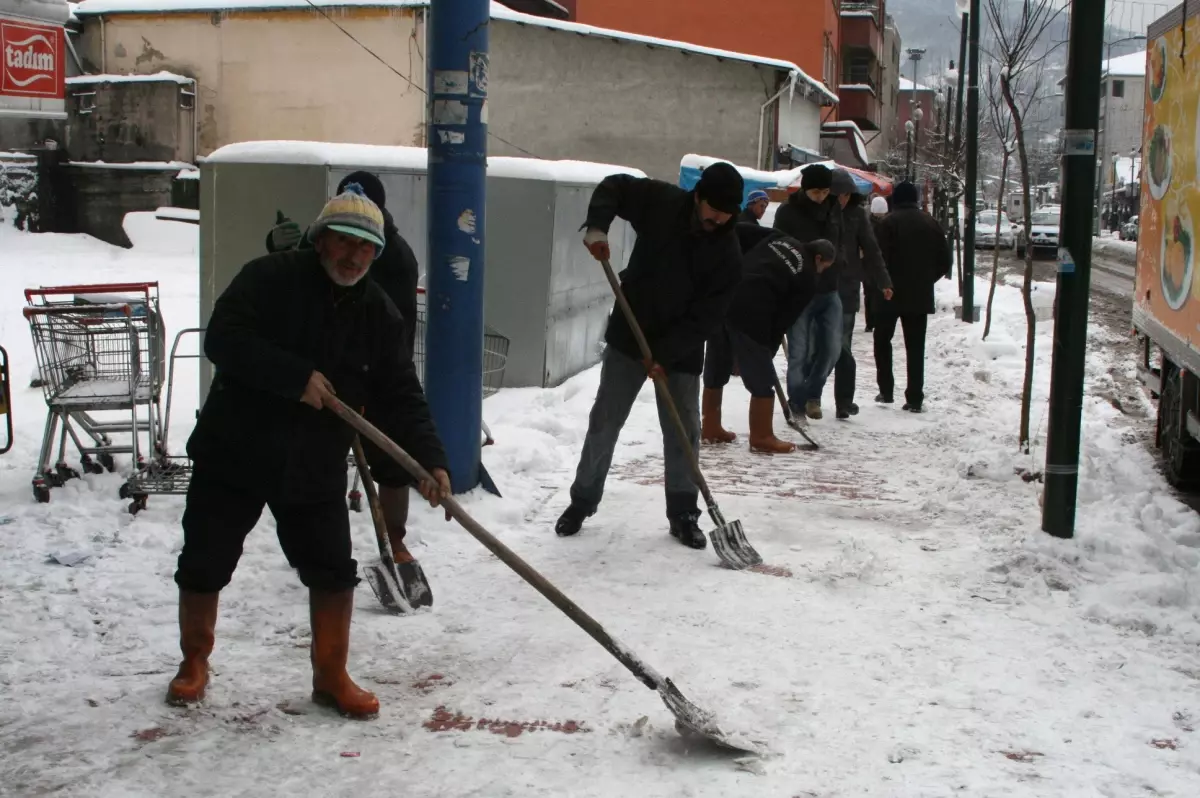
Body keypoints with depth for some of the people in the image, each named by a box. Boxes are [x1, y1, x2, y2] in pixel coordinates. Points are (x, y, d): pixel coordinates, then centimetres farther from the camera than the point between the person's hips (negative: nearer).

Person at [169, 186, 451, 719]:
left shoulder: (378, 314, 2)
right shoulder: (269, 278, -9)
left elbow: (401, 397, -1)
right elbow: (223, 339, -21)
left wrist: (428, 460, -15)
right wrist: (295, 377, -27)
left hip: (315, 469, 3)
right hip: (233, 453, -3)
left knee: (334, 572, 1)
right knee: (204, 566, 6)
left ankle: (331, 678, 19)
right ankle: (194, 664, 30)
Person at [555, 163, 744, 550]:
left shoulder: (728, 254, -12)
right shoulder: (662, 203, -11)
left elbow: (706, 316, -14)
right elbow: (614, 186, 2)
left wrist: (666, 355, -23)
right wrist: (597, 227, -17)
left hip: (681, 351, 0)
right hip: (628, 337, 0)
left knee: (683, 432, 2)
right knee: (604, 423, 5)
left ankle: (683, 515, 17)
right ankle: (582, 502, 19)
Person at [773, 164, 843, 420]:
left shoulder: (834, 209, 5)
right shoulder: (788, 212, -9)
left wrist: (839, 278, 10)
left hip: (829, 292, 4)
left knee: (831, 348, 0)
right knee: (799, 353, -2)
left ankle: (812, 394, 22)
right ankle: (797, 404, 11)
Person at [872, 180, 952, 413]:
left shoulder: (889, 223, -11)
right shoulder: (931, 223, 5)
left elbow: (879, 259, -15)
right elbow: (944, 261, 6)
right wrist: (927, 279, 16)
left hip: (891, 294, -4)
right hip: (920, 295, 4)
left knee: (882, 339, 14)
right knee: (916, 347, 7)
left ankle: (886, 390, 8)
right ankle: (915, 398, 4)